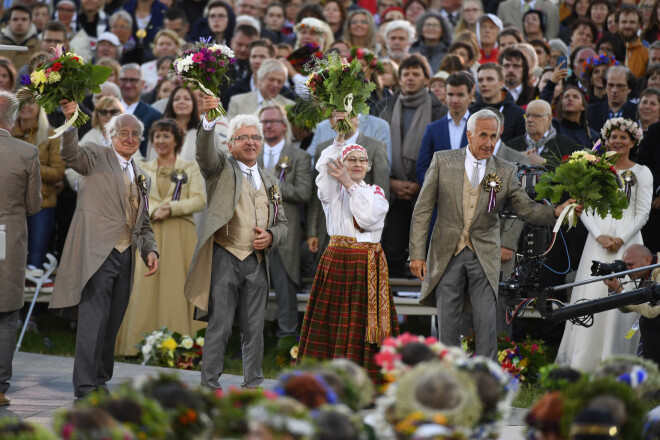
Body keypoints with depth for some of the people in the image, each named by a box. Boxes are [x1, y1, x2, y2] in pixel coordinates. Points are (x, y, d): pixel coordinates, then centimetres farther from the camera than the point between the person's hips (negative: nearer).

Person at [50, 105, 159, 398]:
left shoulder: (142, 178, 22)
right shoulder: (97, 157, 4)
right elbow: (71, 154, -18)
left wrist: (150, 251, 7)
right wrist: (70, 121, -34)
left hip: (125, 257, 6)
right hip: (97, 252, -6)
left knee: (112, 324, 10)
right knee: (94, 319, -12)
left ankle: (101, 381, 19)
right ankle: (85, 386, -14)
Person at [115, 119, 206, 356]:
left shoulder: (190, 168, 9)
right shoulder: (143, 169, 16)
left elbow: (200, 200, -1)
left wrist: (171, 208, -12)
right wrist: (153, 211, -11)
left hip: (180, 233, -2)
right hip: (150, 233, 2)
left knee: (177, 287, -7)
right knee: (146, 286, -5)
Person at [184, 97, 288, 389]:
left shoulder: (270, 182, 19)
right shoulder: (221, 168, 5)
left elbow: (282, 223, 22)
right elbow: (205, 150, -16)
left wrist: (271, 236, -2)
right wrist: (209, 119, -34)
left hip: (257, 263, 4)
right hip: (224, 258, -4)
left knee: (254, 329, 7)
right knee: (219, 327, -5)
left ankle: (254, 386, 15)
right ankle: (210, 387, 0)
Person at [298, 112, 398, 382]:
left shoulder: (376, 193, 10)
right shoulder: (333, 191, 9)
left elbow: (368, 217, -9)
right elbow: (324, 170, -13)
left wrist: (349, 184, -10)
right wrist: (339, 139, -22)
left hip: (368, 265, 0)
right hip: (337, 259, 0)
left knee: (362, 319, -3)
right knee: (333, 318, -4)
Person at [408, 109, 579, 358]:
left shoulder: (506, 172, 3)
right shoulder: (443, 161, 0)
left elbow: (526, 209, 2)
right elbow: (423, 209, 1)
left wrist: (555, 212, -19)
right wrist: (417, 253, -4)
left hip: (484, 256, 0)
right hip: (447, 254, 0)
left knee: (487, 323, -5)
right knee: (448, 324, 4)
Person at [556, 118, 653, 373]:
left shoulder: (641, 173, 7)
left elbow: (643, 213, 2)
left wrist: (621, 239, -10)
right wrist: (599, 236, -8)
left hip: (627, 241, -1)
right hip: (598, 241, 1)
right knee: (591, 296, -5)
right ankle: (582, 363, -3)